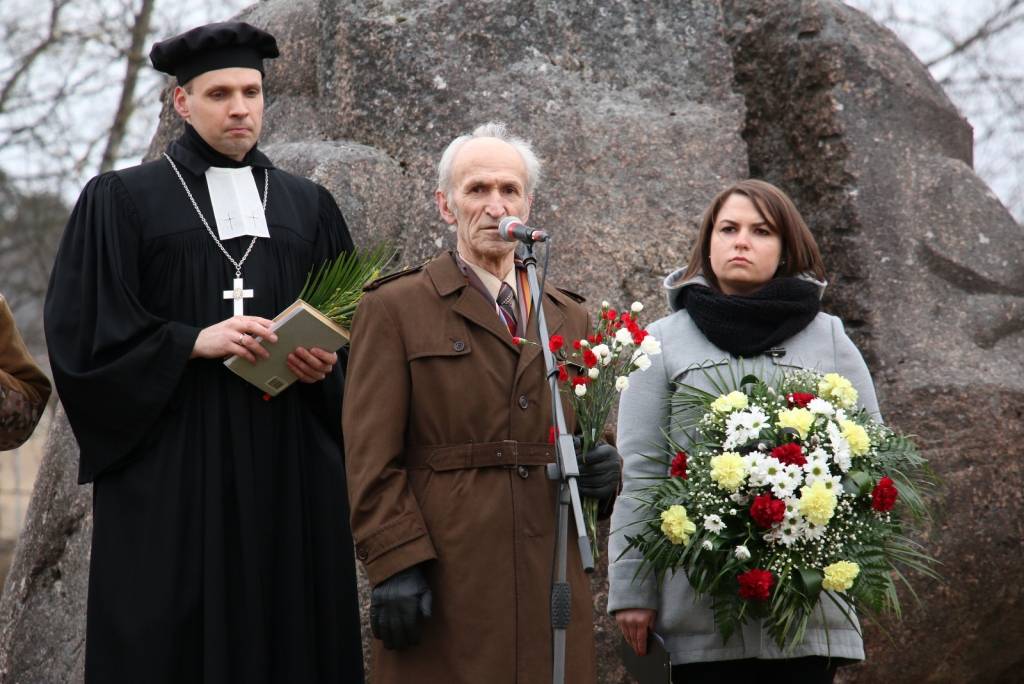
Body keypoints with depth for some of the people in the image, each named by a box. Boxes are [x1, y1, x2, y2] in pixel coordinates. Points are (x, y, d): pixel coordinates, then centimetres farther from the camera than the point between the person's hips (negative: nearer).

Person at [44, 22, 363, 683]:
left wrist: (328, 361, -6)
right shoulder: (121, 200, 4)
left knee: (291, 631, 0)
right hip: (171, 474, -3)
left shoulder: (309, 206, 15)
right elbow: (81, 330, -3)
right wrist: (194, 341, -14)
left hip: (291, 468, 3)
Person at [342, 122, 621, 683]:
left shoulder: (568, 316, 20)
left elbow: (593, 432, 25)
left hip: (551, 582, 4)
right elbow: (372, 458, -3)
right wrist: (395, 565, -13)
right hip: (446, 584, -4)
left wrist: (604, 469, 2)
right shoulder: (395, 308, 4)